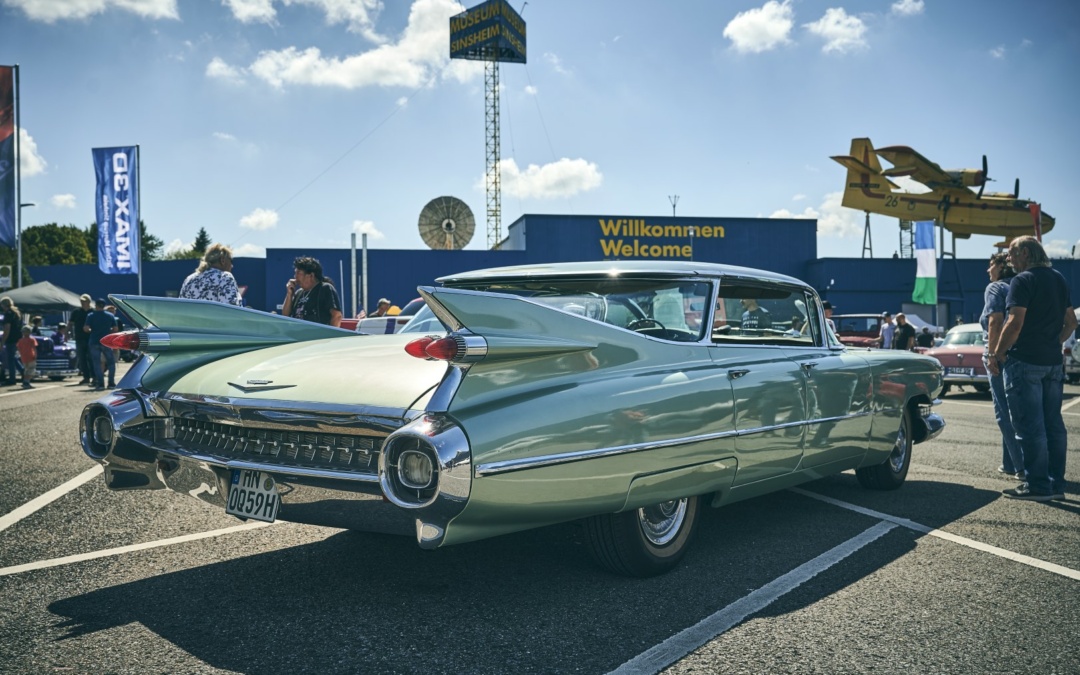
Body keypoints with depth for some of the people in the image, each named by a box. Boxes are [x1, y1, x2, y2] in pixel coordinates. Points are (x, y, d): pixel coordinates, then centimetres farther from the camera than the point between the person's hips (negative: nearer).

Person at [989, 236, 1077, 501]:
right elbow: (1071, 322, 18)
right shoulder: (1059, 279, 14)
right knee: (1053, 424, 11)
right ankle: (1056, 483, 16)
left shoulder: (1023, 281, -11)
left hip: (1025, 361, -8)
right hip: (1053, 362, 8)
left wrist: (997, 354, -11)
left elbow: (1015, 323, -19)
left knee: (1029, 426, -4)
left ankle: (1038, 486, -2)